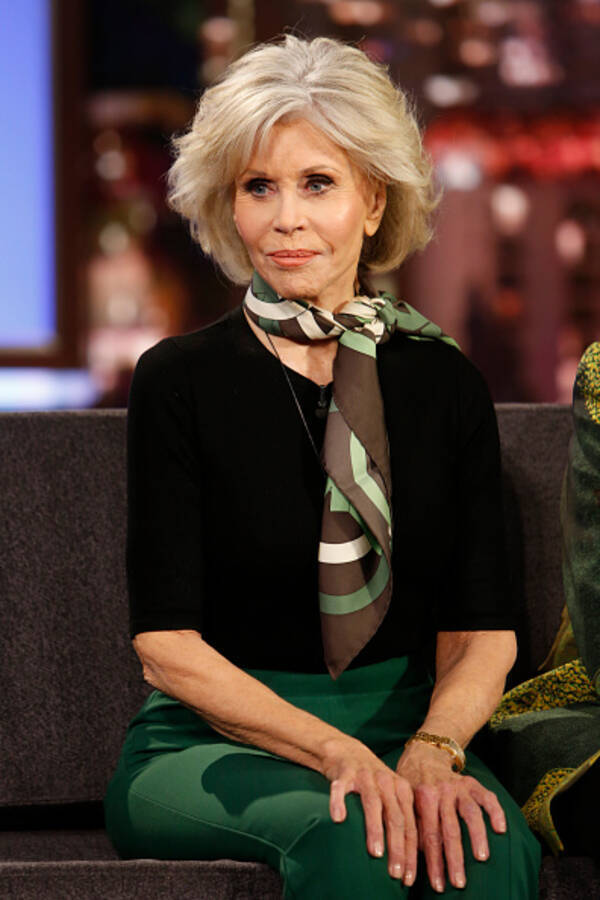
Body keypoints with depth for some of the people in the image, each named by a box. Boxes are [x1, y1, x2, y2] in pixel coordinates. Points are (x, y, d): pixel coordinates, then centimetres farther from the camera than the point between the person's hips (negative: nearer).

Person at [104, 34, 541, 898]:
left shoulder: (447, 383, 7)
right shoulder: (180, 380, -2)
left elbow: (481, 632, 4)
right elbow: (167, 647, -7)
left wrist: (433, 750, -17)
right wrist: (337, 753, -21)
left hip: (402, 725, 2)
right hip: (210, 744, -2)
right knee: (344, 831, -35)